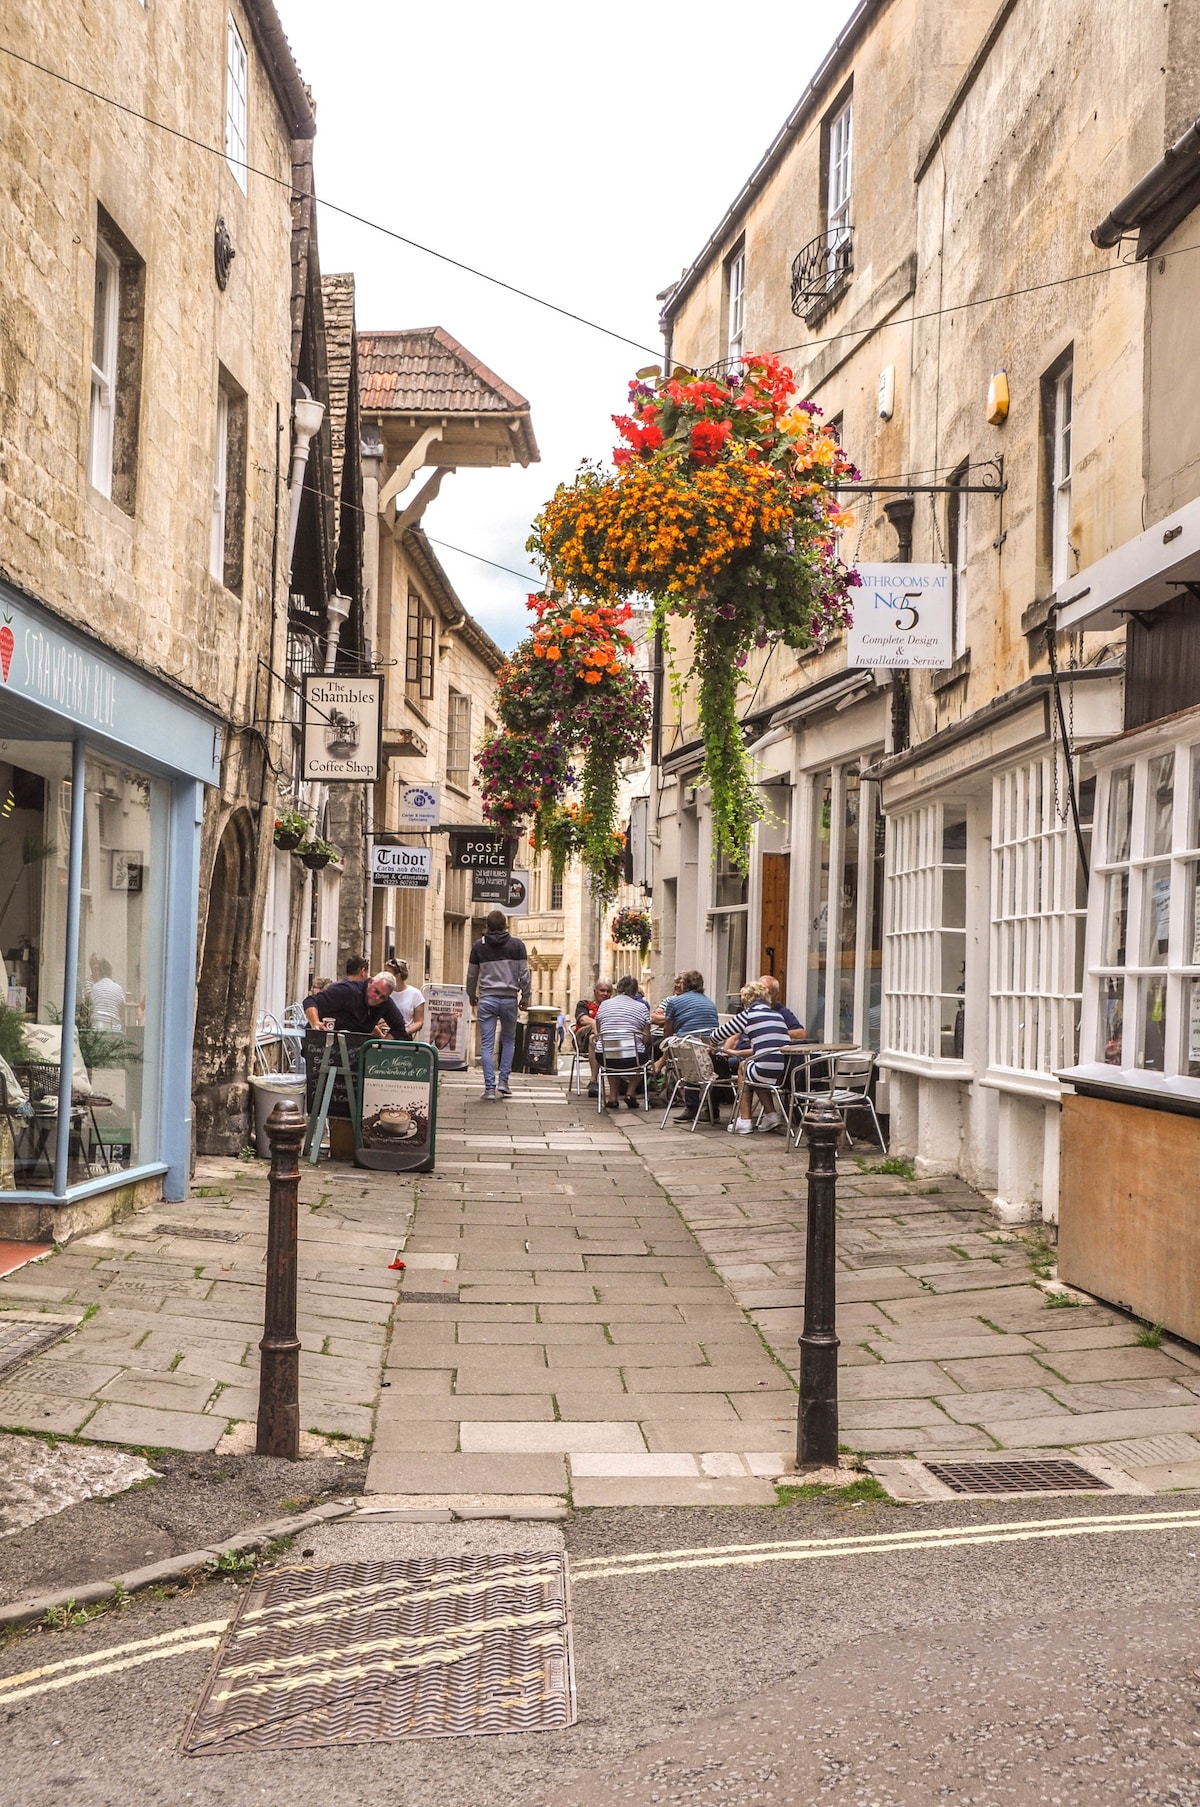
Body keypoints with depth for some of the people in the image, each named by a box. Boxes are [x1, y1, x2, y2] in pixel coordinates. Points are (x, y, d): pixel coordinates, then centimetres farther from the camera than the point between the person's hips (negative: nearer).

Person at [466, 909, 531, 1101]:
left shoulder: (479, 946, 5)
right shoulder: (517, 945, 1)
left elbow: (472, 975, 12)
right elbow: (524, 974, -1)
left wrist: (472, 995, 26)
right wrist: (525, 997, 9)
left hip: (487, 999, 0)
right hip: (509, 999, 0)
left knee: (487, 1044, 1)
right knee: (508, 1040, 18)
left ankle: (490, 1087, -3)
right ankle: (503, 1080, 11)